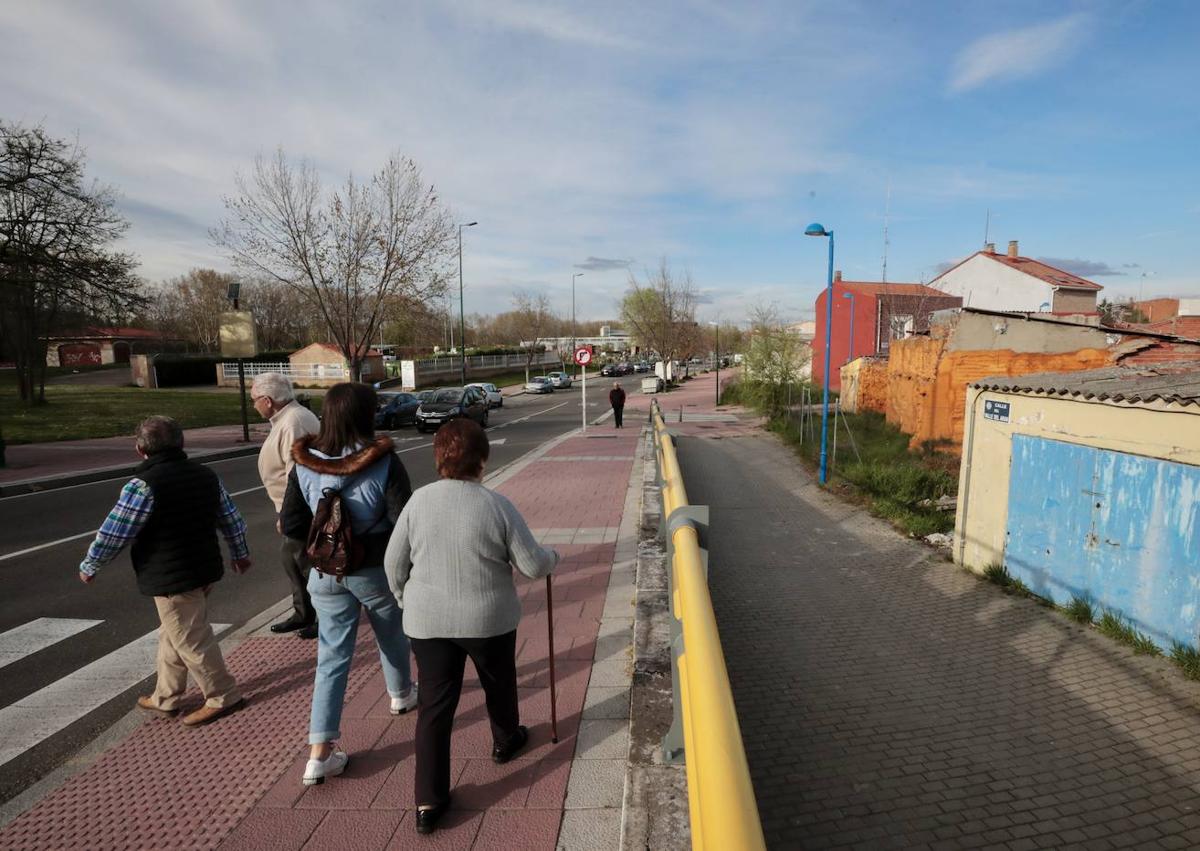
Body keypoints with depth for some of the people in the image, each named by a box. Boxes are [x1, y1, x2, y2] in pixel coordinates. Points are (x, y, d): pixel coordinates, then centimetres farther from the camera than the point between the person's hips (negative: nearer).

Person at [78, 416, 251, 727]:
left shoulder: (143, 486, -18)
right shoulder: (206, 475, 4)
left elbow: (112, 534, -13)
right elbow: (232, 519, 11)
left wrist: (88, 567, 5)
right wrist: (240, 553, 24)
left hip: (171, 578, -8)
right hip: (204, 570, 8)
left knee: (191, 641, 4)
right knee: (173, 636, 21)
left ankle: (223, 697, 13)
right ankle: (165, 698, 33)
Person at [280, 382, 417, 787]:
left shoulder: (304, 463, -8)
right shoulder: (383, 462, -20)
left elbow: (291, 524, -4)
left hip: (326, 574, 3)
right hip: (377, 571, -2)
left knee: (332, 656, 12)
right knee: (392, 637, 24)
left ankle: (320, 752, 13)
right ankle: (401, 694, 49)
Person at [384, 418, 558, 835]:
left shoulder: (418, 500, -8)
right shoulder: (497, 505, -16)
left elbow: (394, 562, -1)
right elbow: (533, 565, -11)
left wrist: (406, 598, 17)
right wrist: (551, 556, 11)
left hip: (427, 621, 2)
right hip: (489, 619, -1)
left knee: (434, 704, 12)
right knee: (499, 683, 25)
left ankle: (428, 802, 17)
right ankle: (505, 741, 50)